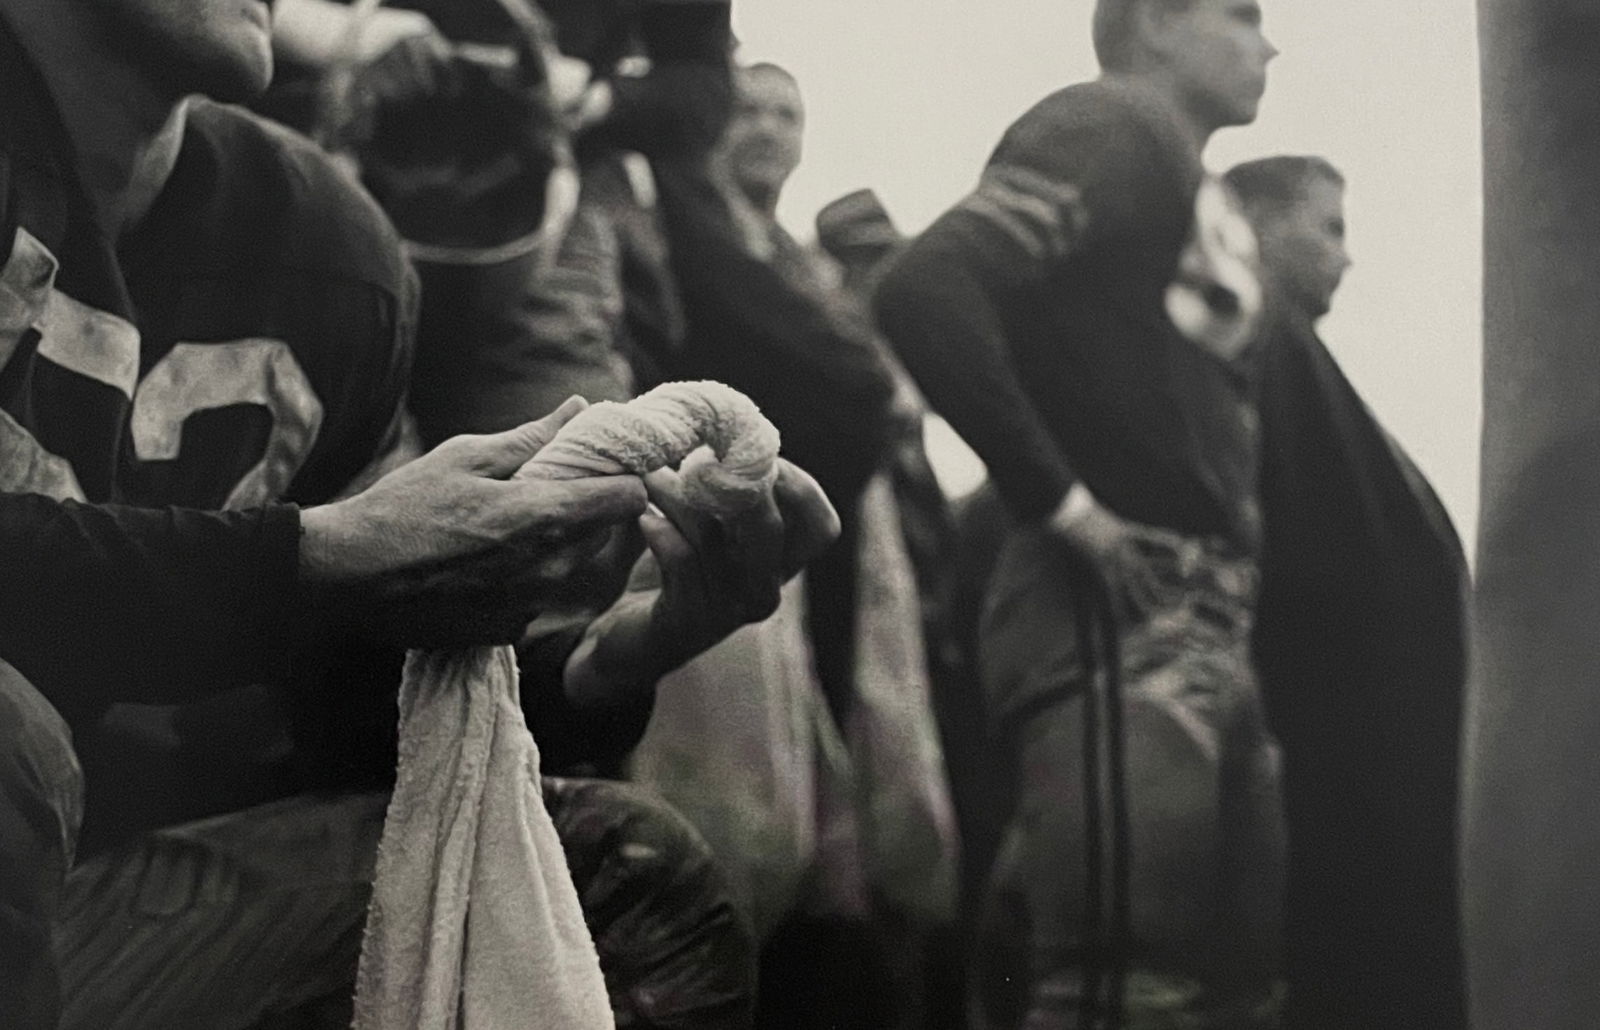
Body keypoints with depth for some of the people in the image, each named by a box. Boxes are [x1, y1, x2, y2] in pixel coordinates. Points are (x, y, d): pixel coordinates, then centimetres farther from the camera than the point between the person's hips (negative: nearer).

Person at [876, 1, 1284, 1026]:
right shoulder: (1115, 127, -4)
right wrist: (1066, 506, -17)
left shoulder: (1210, 205, 23)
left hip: (1209, 628, 10)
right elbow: (928, 289, -20)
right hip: (1116, 609, -9)